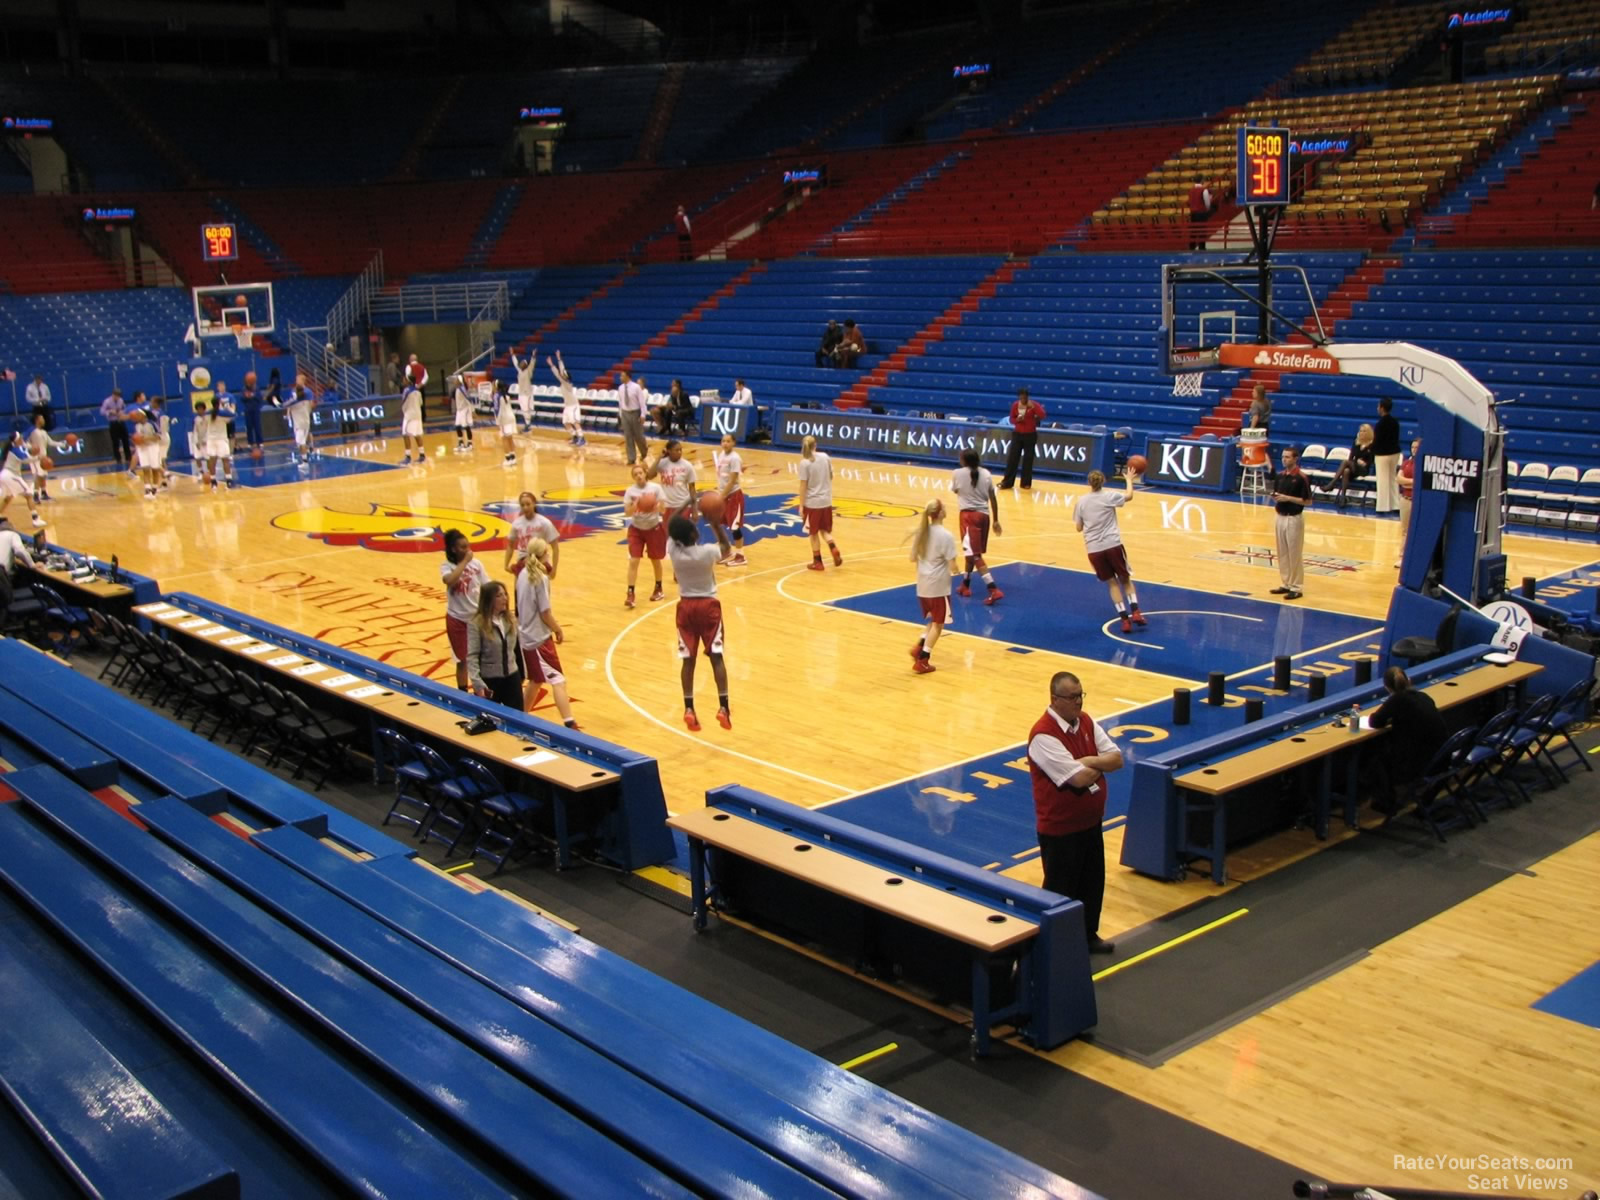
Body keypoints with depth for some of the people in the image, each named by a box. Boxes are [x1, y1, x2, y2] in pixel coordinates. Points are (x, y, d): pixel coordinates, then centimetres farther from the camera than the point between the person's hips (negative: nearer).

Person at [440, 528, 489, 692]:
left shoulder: (476, 563, -4)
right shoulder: (447, 566, -13)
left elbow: (486, 588, 1)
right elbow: (450, 581, -36)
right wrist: (464, 562, -29)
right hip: (457, 619, -2)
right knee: (463, 660, 8)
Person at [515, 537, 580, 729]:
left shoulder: (523, 575, 6)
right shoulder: (541, 578, -17)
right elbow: (545, 613, -17)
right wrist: (558, 629, 0)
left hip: (526, 636, 9)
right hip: (539, 638, -9)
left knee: (536, 680, 23)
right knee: (558, 680, -11)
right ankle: (569, 724, -20)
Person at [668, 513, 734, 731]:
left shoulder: (673, 550, -14)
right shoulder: (707, 552, -20)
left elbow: (672, 530, 7)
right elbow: (726, 549, 2)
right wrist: (716, 523, -1)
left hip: (686, 606, 2)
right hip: (708, 605, -2)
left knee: (688, 660, 6)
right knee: (716, 657, 3)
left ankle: (689, 709, 1)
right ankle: (723, 707, -2)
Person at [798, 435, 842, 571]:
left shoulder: (804, 463, -15)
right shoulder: (825, 457, -1)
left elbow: (803, 486, -15)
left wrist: (801, 505, -10)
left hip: (812, 502, -4)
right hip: (826, 500, 4)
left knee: (814, 533, 9)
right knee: (825, 530, 18)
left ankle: (817, 562, 16)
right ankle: (834, 549, -7)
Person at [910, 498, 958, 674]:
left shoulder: (921, 532, 2)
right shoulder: (946, 536, -17)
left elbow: (912, 558, 7)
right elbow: (952, 565, -17)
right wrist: (955, 571, 4)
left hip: (922, 585, 6)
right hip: (939, 587, -6)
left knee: (933, 621, 24)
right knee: (938, 624, 9)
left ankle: (919, 647, 8)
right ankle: (922, 661, 8)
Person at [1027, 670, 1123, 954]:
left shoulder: (1086, 721, 1)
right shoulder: (1043, 735, -26)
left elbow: (1117, 759, -2)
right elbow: (1079, 777, -30)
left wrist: (1087, 761, -19)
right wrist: (1100, 765, -9)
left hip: (1091, 822, 8)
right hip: (1060, 829, -8)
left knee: (1093, 883, 20)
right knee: (1061, 890, 7)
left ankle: (1088, 935, 39)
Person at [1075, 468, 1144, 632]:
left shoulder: (1081, 501, 4)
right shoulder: (1109, 497, -2)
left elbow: (1079, 528, 9)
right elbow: (1129, 496, 15)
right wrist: (1129, 480, 31)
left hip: (1094, 549, 2)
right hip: (1113, 545, -2)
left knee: (1111, 582, 12)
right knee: (1125, 579, 15)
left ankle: (1125, 618, 3)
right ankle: (1135, 612, -1)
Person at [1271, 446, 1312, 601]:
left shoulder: (1301, 478, -12)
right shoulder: (1280, 475, 7)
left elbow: (1308, 501, -12)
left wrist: (1288, 498, -19)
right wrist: (1275, 497, -5)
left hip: (1294, 519, -7)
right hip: (1279, 517, 7)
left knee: (1294, 554, -2)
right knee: (1282, 553, 11)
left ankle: (1296, 587, 4)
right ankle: (1285, 584, 20)